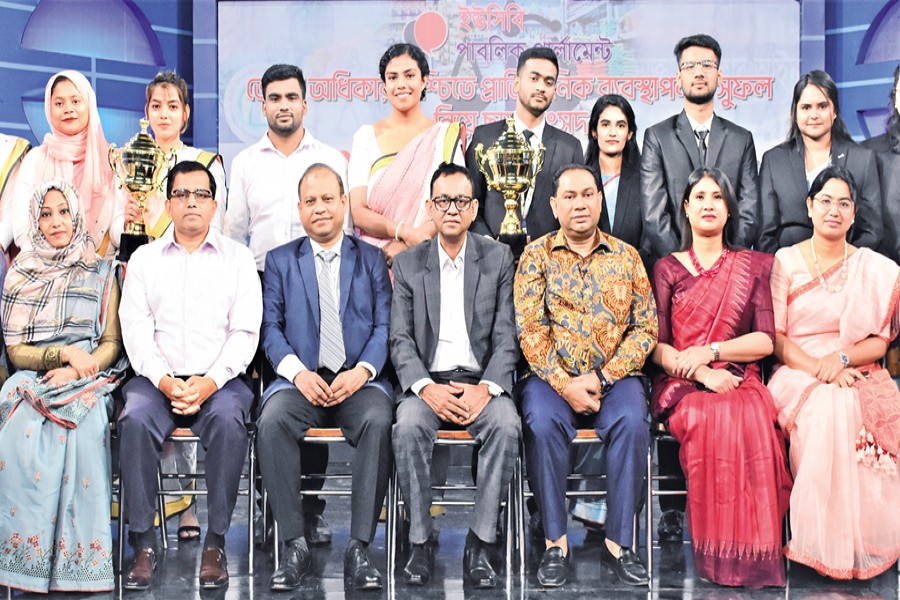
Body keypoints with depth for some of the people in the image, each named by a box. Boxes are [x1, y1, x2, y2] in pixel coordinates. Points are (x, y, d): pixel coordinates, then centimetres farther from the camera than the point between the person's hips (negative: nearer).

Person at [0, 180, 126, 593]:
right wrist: (65, 353, -10)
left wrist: (73, 372, -11)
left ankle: (77, 556, -25)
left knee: (82, 432, -33)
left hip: (88, 380, -1)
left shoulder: (100, 273, 12)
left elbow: (112, 344, 7)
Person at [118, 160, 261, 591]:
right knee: (135, 419, -29)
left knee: (227, 419, -33)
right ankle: (144, 542, -18)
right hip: (158, 379, 2)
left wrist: (210, 382, -15)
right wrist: (164, 380, -13)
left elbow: (245, 332, 0)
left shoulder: (237, 258, 9)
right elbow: (135, 330, 4)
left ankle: (215, 542, -21)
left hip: (220, 380, -1)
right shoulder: (144, 259, 14)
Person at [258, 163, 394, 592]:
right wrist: (297, 372, -12)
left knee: (379, 420, -33)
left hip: (358, 380, 0)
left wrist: (363, 371, -13)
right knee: (272, 419, -31)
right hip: (302, 379, 1)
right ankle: (295, 545, -21)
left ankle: (359, 548, -25)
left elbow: (385, 325, 5)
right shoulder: (280, 260, 16)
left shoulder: (371, 259, 15)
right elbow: (271, 327, 6)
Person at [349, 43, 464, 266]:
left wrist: (405, 246, -15)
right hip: (374, 258, 1)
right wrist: (405, 230, -18)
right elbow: (357, 212, -1)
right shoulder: (366, 136, 7)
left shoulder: (447, 135, 6)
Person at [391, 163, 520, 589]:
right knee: (408, 426, -31)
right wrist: (426, 388, -16)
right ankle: (420, 543, -18)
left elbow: (506, 336, 2)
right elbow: (401, 340, 2)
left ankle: (480, 544, -21)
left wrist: (487, 387, -15)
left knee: (506, 425, -31)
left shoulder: (498, 258, 8)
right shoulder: (407, 264, 10)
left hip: (481, 381, 0)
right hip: (427, 381, 0)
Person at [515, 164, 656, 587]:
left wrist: (603, 378, -9)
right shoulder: (536, 255, 6)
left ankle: (619, 541, -17)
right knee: (542, 423, -31)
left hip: (614, 375, 1)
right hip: (552, 375, -1)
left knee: (632, 423, -29)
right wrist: (564, 384, -15)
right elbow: (530, 329, -3)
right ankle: (555, 541, -18)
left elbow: (645, 326, 4)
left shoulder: (626, 256, 10)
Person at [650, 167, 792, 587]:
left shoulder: (753, 266, 17)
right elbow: (657, 345, 4)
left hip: (740, 380, 1)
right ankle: (716, 555, -25)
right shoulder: (667, 268, 14)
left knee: (751, 421, -35)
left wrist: (711, 351, -9)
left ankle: (752, 555, -27)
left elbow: (765, 340, 6)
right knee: (707, 420, -35)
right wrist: (702, 375, -13)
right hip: (682, 384, -1)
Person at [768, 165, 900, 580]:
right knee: (825, 409, -35)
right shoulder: (785, 262, 8)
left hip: (859, 376, 1)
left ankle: (862, 540, -23)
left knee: (855, 408, -35)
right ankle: (824, 542, -26)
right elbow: (774, 337, 0)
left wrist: (840, 358, -15)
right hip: (799, 375, -1)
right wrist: (819, 369, -16)